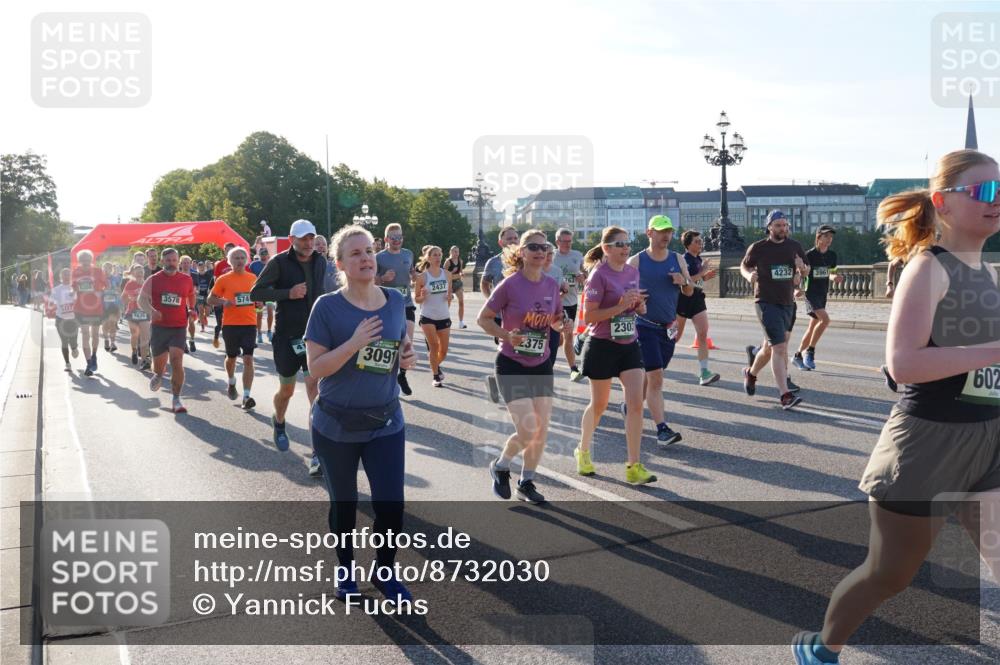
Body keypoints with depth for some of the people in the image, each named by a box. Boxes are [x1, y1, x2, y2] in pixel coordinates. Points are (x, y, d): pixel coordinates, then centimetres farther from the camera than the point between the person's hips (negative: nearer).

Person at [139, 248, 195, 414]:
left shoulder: (187, 280, 4)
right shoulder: (153, 280, 0)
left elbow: (191, 295, 24)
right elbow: (141, 299, -2)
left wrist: (191, 310, 7)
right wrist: (151, 311, -22)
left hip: (179, 327, 0)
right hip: (159, 326, 0)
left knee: (177, 362, -14)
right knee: (159, 365, 11)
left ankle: (176, 399, -6)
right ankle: (158, 375, 50)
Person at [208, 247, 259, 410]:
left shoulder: (253, 278, 4)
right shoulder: (223, 279, -2)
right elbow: (210, 300, 3)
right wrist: (224, 302, -16)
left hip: (249, 324, 1)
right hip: (230, 324, 0)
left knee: (248, 359, -9)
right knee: (231, 357, 16)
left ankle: (246, 396, -8)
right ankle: (231, 383, 45)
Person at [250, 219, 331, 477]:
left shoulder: (320, 261, 4)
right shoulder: (279, 262, -9)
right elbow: (255, 293, -11)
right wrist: (288, 293, -22)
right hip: (287, 336, -2)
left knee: (316, 390, -13)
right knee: (287, 390, 15)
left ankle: (318, 453, -14)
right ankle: (278, 423, 50)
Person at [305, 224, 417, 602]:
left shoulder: (395, 300, -1)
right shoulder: (327, 307, -13)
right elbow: (315, 368, -15)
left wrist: (409, 357, -9)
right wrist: (354, 344, -29)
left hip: (387, 423, 3)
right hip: (336, 426, -2)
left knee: (391, 505, 1)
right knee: (343, 504, 16)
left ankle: (385, 573, 27)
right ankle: (345, 569, 40)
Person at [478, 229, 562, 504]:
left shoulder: (552, 285, 0)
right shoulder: (509, 284, -14)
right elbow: (483, 319, -8)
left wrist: (561, 325, -9)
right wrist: (507, 335, -23)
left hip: (541, 365, 5)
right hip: (512, 365, -5)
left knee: (542, 429, 6)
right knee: (528, 431, -12)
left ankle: (527, 483, 26)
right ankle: (500, 466, 18)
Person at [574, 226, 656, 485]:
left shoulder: (633, 272, 6)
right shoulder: (599, 275, -13)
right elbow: (588, 317, -16)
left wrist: (639, 306, -4)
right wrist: (620, 306, -23)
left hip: (630, 345, 5)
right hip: (602, 346, -5)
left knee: (636, 403, -6)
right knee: (599, 405, 10)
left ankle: (633, 467, 0)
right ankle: (583, 450, 36)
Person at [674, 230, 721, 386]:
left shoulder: (698, 259, 12)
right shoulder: (684, 260, -13)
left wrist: (706, 277, 5)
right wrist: (703, 272, -20)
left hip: (698, 299, 7)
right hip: (683, 300, -7)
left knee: (703, 334, -6)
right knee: (675, 336, 7)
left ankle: (704, 372, -9)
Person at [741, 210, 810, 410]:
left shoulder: (794, 246, 7)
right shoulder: (758, 248, -4)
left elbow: (805, 272, 15)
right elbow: (744, 266, 10)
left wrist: (802, 268, -9)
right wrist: (749, 275, -13)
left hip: (787, 303, 5)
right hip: (766, 302, -5)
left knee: (770, 347, 18)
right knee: (779, 348, -16)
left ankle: (751, 373, 44)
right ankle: (785, 395, -18)